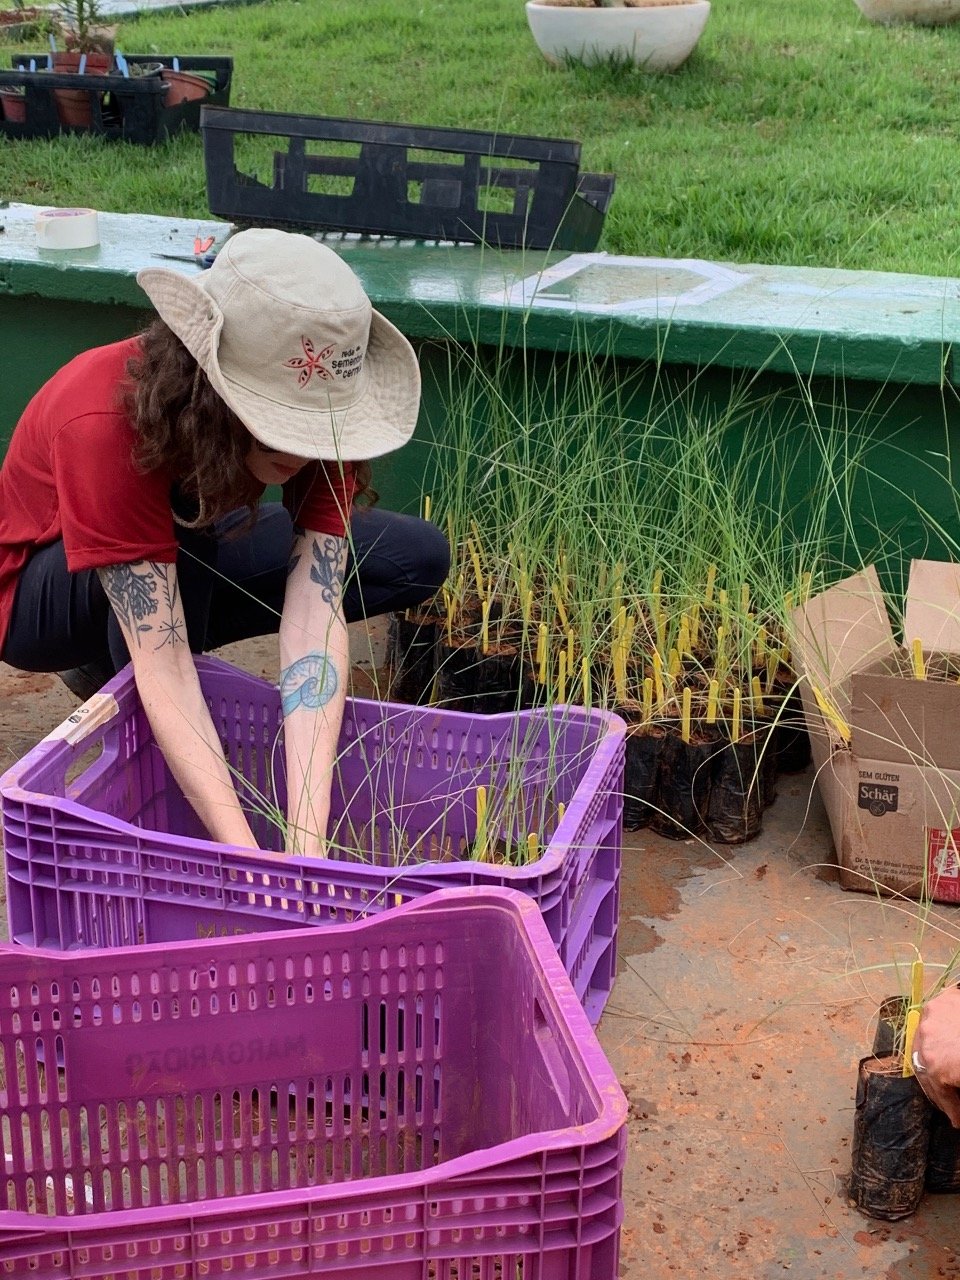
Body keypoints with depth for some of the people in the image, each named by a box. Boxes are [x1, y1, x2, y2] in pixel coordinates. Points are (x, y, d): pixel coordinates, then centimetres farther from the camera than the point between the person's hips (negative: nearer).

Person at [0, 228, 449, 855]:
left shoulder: (318, 414, -26)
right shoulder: (105, 423, -39)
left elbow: (316, 619, -35)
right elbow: (161, 669, -42)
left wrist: (308, 840, -45)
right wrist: (246, 855, -50)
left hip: (192, 564, 6)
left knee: (420, 558, -9)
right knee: (180, 510, -37)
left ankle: (112, 665, -2)